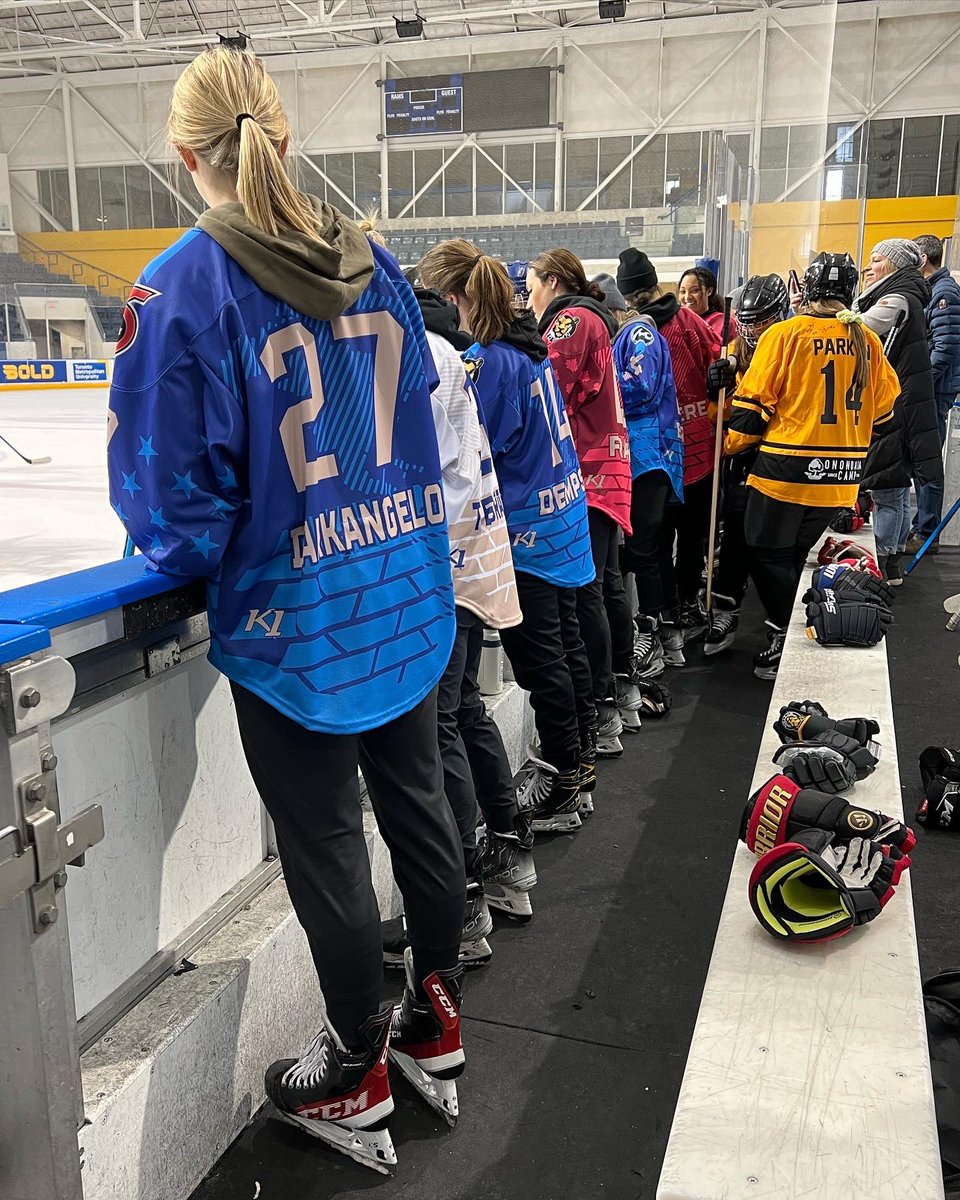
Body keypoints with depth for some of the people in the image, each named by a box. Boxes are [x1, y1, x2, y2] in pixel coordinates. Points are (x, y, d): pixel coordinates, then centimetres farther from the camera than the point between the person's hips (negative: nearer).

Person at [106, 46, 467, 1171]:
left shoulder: (182, 286, -16)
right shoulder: (374, 263, 2)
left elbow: (175, 498, -18)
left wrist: (191, 545, 3)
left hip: (293, 620, -6)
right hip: (408, 600, 6)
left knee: (326, 847, 10)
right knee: (418, 803, 19)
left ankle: (356, 1079, 32)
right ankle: (437, 1025, 40)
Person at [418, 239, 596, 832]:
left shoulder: (487, 360, -21)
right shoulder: (529, 343, 6)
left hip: (526, 528, -9)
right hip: (564, 512, 9)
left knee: (539, 659, 1)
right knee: (565, 638, 21)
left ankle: (561, 791, 13)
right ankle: (576, 753, 39)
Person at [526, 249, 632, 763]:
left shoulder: (571, 319, -7)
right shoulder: (592, 319, 22)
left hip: (584, 470, -10)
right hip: (605, 466, 10)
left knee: (583, 589, -10)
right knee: (606, 582, 15)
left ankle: (600, 709, -6)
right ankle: (621, 689, 26)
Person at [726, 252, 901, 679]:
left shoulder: (785, 333, -8)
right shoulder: (867, 340, 5)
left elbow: (753, 402, -8)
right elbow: (883, 407, 14)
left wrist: (731, 444, 7)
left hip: (787, 469, -5)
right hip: (841, 478, 5)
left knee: (768, 555, 8)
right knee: (805, 556, 18)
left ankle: (788, 639, 6)